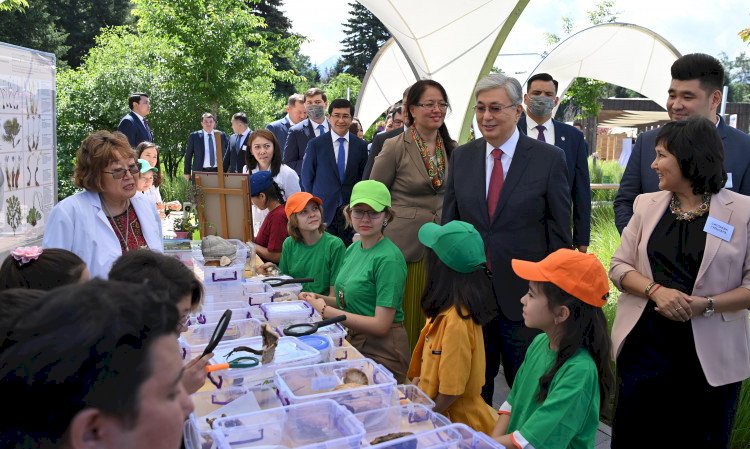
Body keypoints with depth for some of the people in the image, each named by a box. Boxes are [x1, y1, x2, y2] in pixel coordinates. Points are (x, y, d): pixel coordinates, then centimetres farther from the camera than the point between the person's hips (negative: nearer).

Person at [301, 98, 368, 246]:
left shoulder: (360, 145, 4)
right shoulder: (315, 145, -2)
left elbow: (364, 178, 11)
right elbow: (306, 178, 4)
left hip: (351, 211, 2)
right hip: (323, 211, -2)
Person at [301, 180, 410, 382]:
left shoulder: (389, 258, -19)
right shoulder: (353, 248, 6)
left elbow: (381, 325, -20)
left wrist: (326, 311, -17)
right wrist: (320, 299, -2)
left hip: (381, 352, -7)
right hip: (351, 342, 7)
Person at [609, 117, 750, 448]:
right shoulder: (646, 204, 5)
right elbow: (619, 266, 5)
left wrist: (705, 304, -19)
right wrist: (656, 290, -13)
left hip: (709, 354, -2)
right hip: (643, 343, 3)